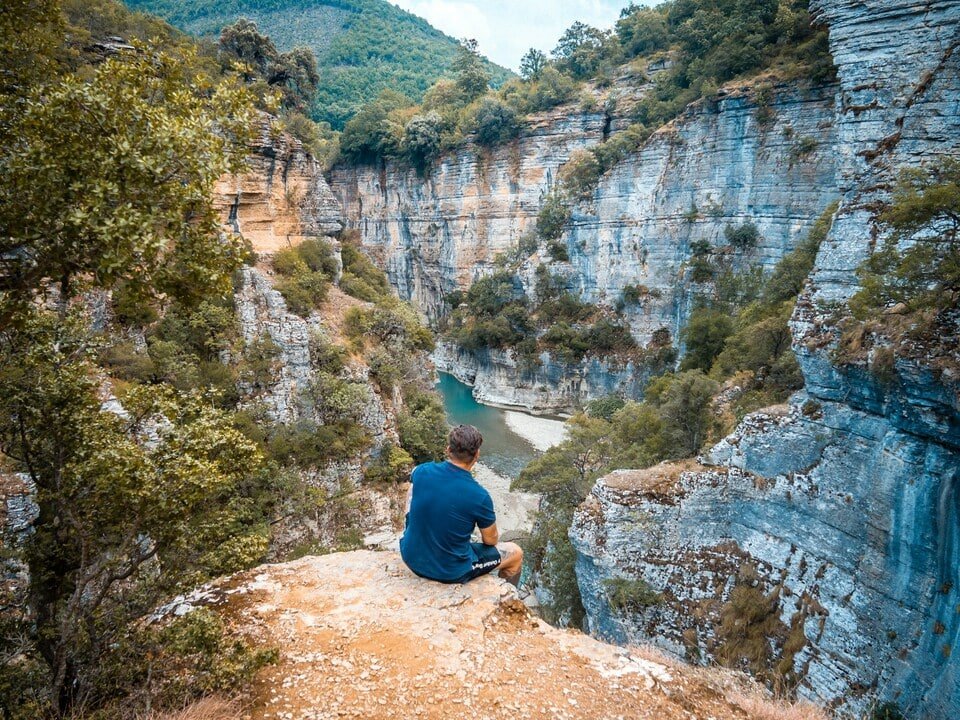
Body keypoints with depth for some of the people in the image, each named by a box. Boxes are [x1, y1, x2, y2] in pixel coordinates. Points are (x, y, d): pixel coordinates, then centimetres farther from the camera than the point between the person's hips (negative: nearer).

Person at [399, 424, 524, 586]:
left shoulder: (422, 471, -13)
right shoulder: (480, 496, -24)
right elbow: (491, 540, -6)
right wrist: (493, 534, 18)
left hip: (411, 557, 4)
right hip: (451, 571, -4)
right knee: (516, 553, 17)